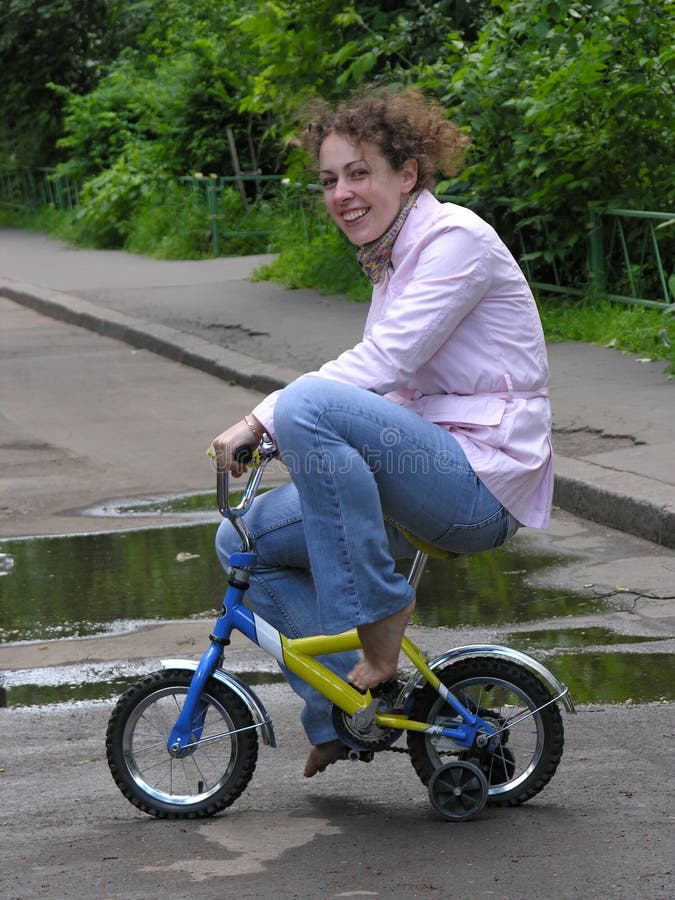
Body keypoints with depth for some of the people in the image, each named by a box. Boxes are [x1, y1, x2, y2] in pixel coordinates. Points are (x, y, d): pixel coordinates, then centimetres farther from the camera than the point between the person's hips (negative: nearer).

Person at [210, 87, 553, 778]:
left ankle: (378, 612, -17)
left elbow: (384, 361, -21)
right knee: (246, 539, 3)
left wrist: (262, 418, -21)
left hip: (484, 479, -9)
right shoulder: (392, 259, 17)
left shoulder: (455, 238, -11)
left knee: (309, 404, -30)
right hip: (433, 472, 9)